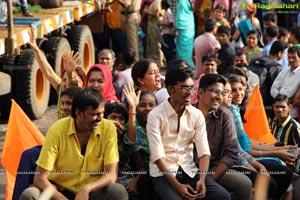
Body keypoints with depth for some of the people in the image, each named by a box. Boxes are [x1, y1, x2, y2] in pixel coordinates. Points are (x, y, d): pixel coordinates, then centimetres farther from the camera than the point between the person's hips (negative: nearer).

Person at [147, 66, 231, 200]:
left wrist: (202, 179, -19)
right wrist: (177, 185, -23)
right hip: (163, 172, -4)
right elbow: (158, 156, -15)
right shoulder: (155, 116, -10)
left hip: (189, 170, 4)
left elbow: (204, 151, -2)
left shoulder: (197, 115, 3)